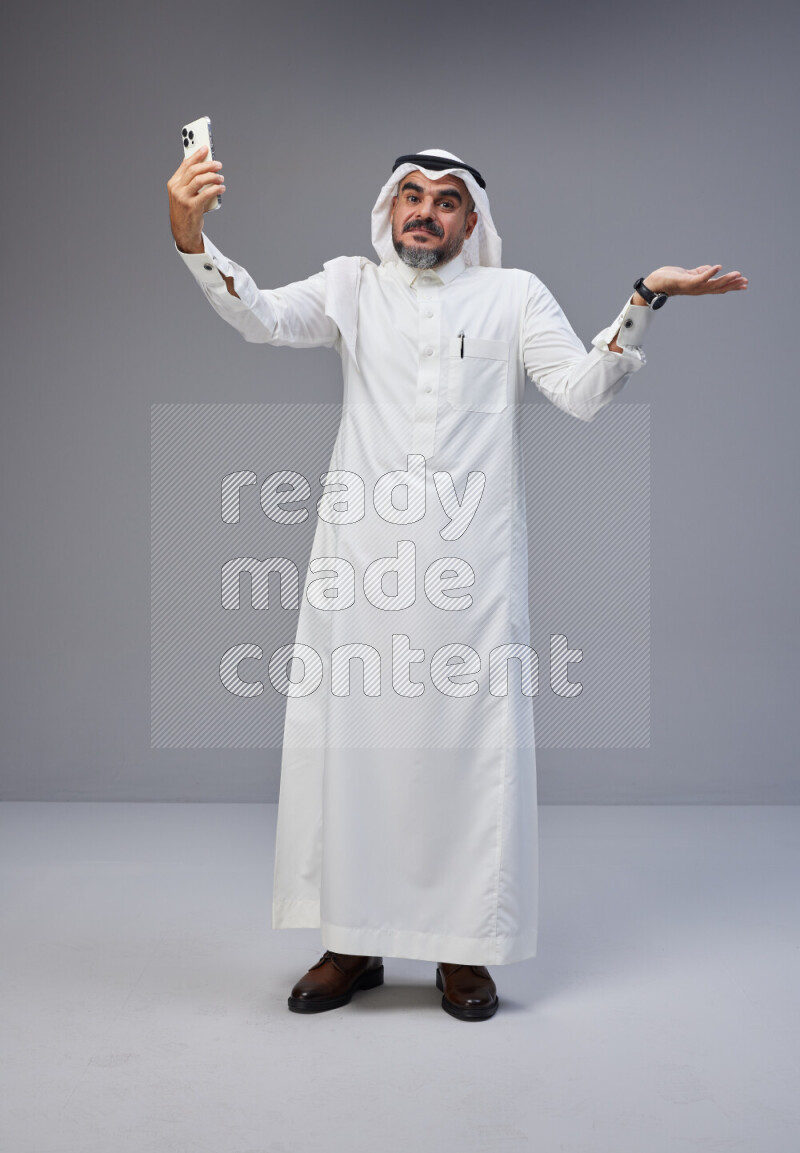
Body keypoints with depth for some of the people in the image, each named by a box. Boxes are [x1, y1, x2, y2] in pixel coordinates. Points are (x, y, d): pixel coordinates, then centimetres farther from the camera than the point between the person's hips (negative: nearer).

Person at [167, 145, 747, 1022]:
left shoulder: (513, 294, 11)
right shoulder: (352, 285, 13)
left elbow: (582, 391, -1)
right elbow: (260, 316, -4)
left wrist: (643, 302, -13)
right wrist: (189, 234, -20)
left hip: (470, 561, -1)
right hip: (360, 558, 1)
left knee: (469, 743, 2)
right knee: (347, 739, 4)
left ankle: (464, 950, 17)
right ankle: (352, 943, 20)